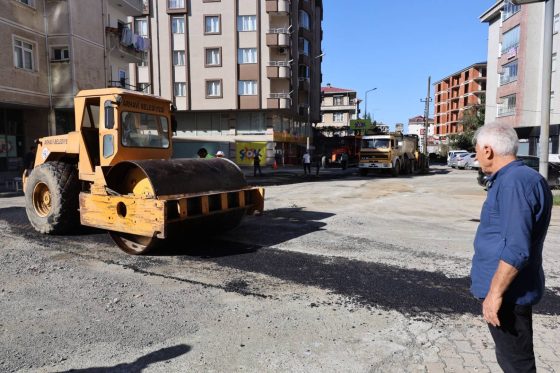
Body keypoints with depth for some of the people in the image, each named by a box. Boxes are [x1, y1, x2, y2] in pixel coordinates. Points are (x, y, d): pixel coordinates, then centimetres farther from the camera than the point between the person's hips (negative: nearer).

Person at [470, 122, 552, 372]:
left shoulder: (515, 183, -23)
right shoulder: (509, 180, 9)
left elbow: (517, 250, -27)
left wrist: (495, 292, -23)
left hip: (508, 293, -10)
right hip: (510, 290, 10)